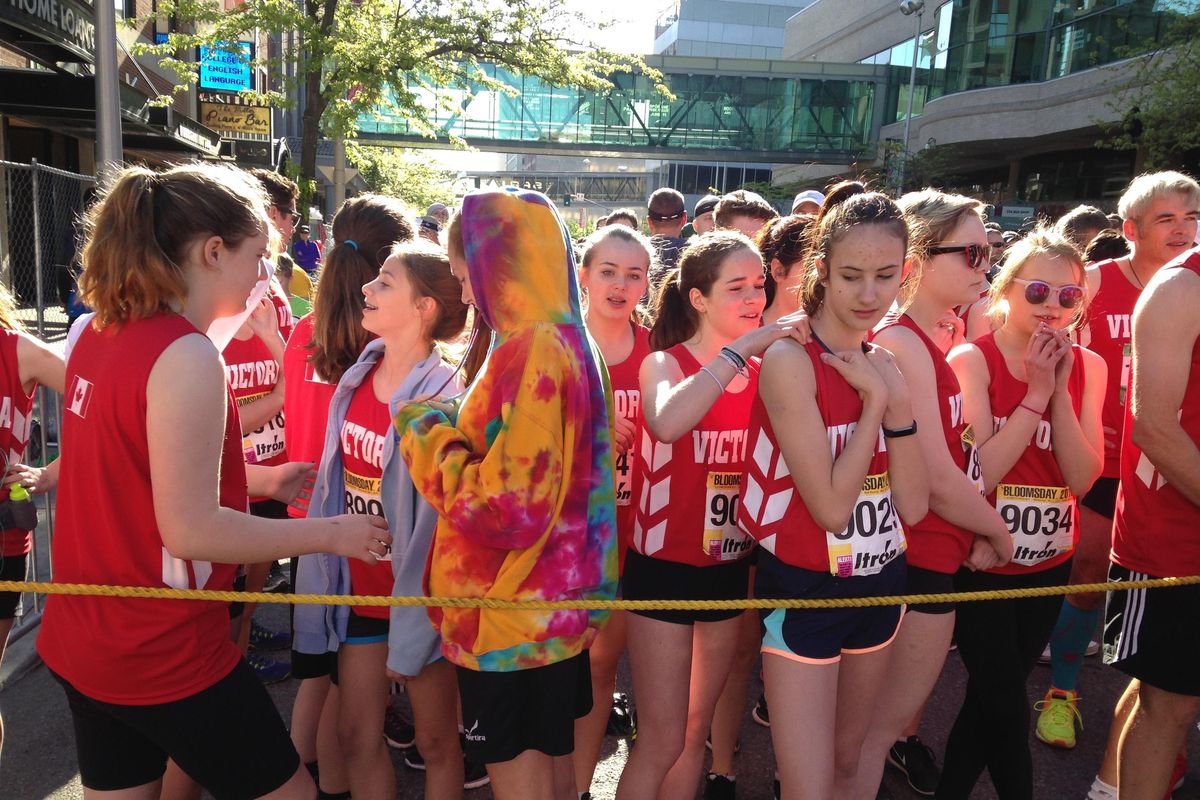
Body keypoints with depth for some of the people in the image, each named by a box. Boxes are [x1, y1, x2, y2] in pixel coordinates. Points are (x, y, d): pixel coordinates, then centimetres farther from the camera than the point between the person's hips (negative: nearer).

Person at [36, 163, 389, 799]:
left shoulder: (102, 334, 3)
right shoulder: (187, 357, -23)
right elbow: (189, 529, -24)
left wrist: (259, 478, 13)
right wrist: (331, 534, -16)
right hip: (163, 654, -8)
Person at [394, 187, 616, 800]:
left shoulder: (531, 350, -21)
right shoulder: (575, 345, 6)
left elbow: (508, 507, -26)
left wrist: (428, 436, -12)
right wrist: (454, 428, 8)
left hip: (513, 621, -9)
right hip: (560, 605, 9)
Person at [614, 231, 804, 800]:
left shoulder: (763, 371, 4)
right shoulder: (665, 363, -11)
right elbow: (667, 423, -36)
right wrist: (739, 349, -34)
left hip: (730, 568, 5)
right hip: (664, 568, -5)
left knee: (696, 729, 19)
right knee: (662, 740, 3)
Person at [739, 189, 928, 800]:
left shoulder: (887, 365, 2)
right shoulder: (790, 361, -17)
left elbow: (914, 506, -3)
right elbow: (831, 506, -20)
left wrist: (898, 403, -14)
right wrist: (874, 403, -17)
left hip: (879, 585, 6)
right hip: (804, 589, -6)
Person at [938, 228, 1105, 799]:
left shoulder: (1087, 366, 0)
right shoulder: (971, 360, -14)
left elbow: (1082, 479, -8)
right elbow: (976, 475, -21)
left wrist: (1061, 390, -17)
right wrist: (1036, 394, -22)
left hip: (1049, 563, 5)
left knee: (989, 698, 17)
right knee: (1007, 704, 2)